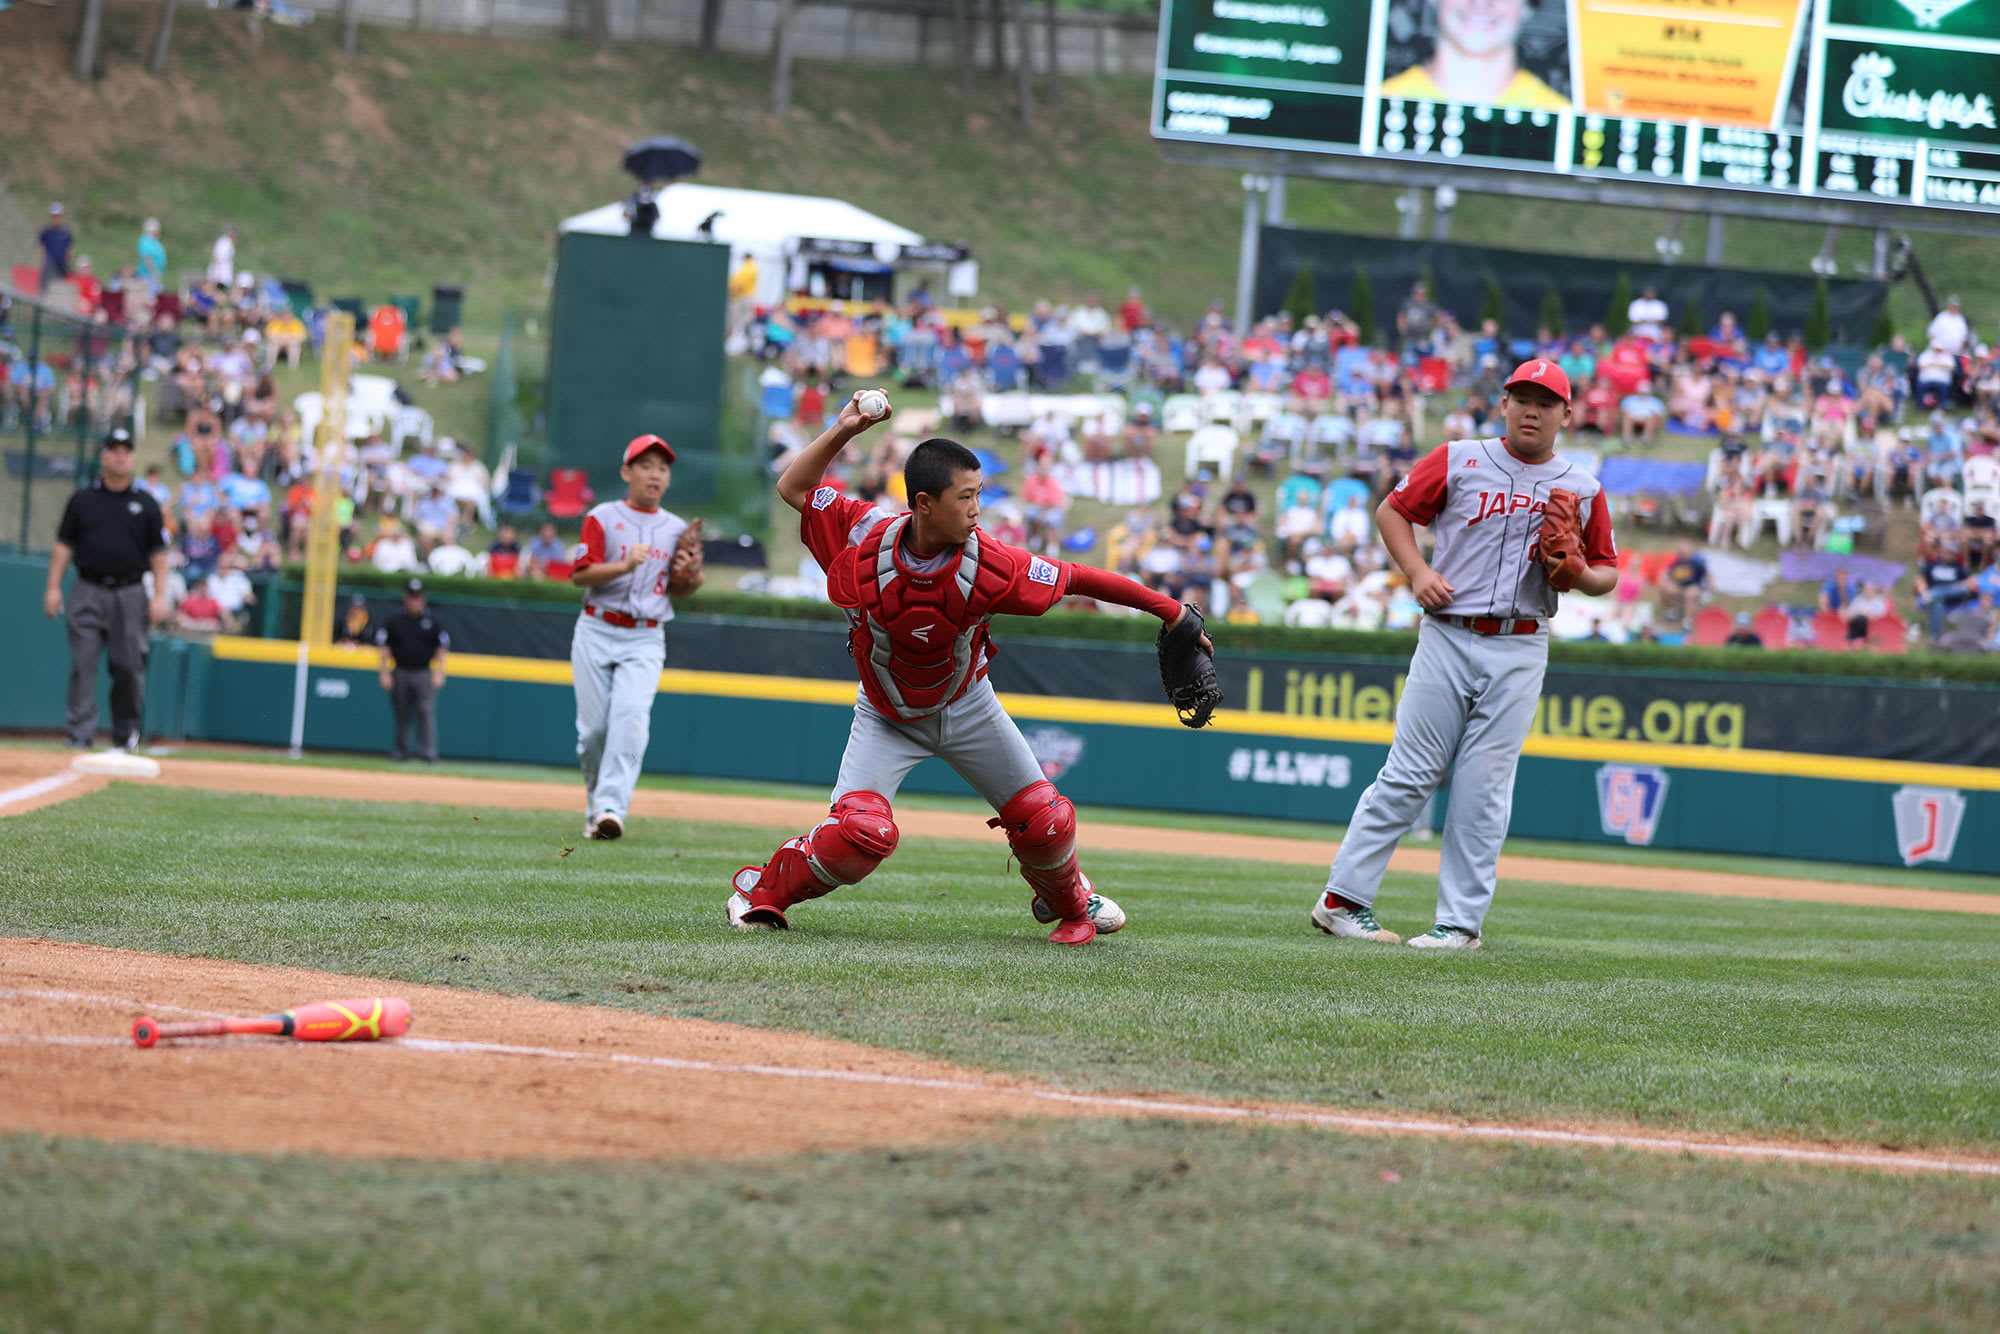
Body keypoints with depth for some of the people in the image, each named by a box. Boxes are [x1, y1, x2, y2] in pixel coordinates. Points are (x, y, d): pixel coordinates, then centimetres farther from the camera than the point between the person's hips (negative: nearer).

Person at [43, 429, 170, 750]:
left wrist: (160, 595, -1)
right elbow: (64, 544, 9)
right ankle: (80, 732, -9)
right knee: (83, 663, -7)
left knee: (129, 666, 0)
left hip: (130, 594, 0)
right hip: (88, 591, 0)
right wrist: (53, 587, 1)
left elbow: (158, 553, 8)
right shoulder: (82, 500, 9)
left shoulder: (145, 504, 9)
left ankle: (126, 731, 15)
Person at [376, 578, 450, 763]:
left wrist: (439, 673, -2)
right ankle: (402, 750, 12)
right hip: (400, 674, 2)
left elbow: (443, 648, 7)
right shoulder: (394, 621, 7)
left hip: (424, 673, -2)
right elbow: (384, 647, 8)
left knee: (427, 711, -12)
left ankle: (429, 751, -15)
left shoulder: (431, 621, 6)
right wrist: (385, 673, 0)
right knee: (401, 714, 4)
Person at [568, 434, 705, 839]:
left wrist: (689, 574, -5)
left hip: (645, 641, 1)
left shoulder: (678, 530, 11)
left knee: (630, 715, -19)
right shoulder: (603, 518, 1)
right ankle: (595, 808, 15)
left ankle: (612, 808, -28)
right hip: (597, 634, -1)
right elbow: (580, 575, -8)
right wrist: (625, 566, -22)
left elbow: (677, 591, 18)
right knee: (594, 726, -3)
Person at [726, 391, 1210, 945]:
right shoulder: (867, 539, -26)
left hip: (967, 708, 2)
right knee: (863, 832, -23)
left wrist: (1169, 610, -17)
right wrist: (842, 432, -24)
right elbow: (793, 487, -13)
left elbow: (1080, 579, -19)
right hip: (887, 717, -1)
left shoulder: (988, 564, -28)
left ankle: (1069, 903, 36)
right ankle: (763, 889, 2)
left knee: (1046, 821, 2)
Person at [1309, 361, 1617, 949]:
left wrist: (1578, 573, -9)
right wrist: (1418, 572, -6)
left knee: (1483, 789, -1)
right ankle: (1342, 898, 2)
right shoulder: (1459, 460, 4)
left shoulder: (1582, 490, 9)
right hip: (1448, 636, -1)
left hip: (1520, 652, 1)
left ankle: (1461, 921, 2)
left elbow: (1607, 572, 14)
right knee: (1410, 774, -3)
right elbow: (1392, 511, 10)